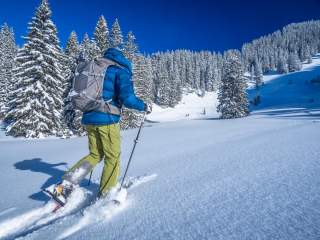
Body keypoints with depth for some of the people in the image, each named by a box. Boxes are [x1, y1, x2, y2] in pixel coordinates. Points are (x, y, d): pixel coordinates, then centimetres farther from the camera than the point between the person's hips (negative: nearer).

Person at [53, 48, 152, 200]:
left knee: (95, 154, 19)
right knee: (112, 158, 7)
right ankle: (106, 194, 14)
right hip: (107, 120, -7)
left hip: (88, 118, 7)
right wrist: (144, 106, 1)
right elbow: (127, 98, -14)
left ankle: (66, 184, 10)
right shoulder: (121, 70, -2)